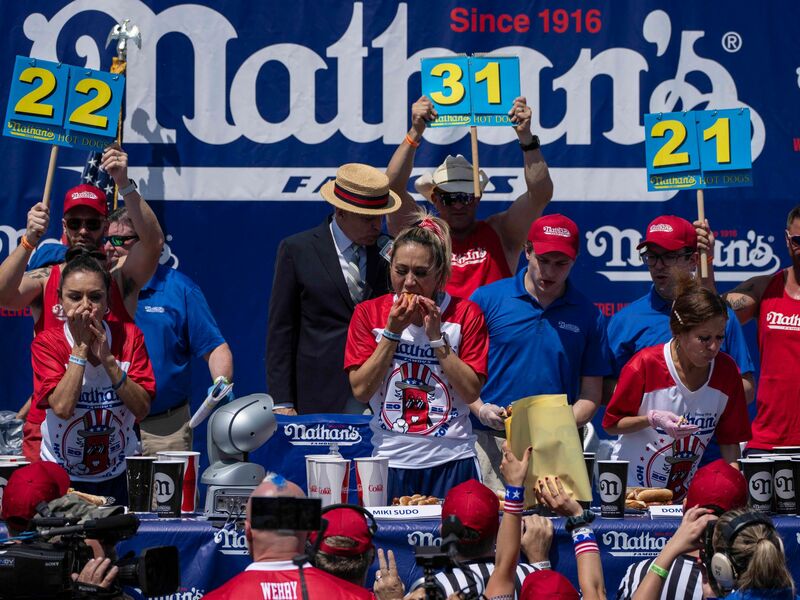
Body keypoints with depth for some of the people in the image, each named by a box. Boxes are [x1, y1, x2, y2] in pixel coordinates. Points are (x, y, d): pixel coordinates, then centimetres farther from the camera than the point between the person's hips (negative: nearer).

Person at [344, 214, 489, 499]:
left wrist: (436, 336, -12)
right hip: (389, 459, 1)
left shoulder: (465, 314, 1)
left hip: (450, 461, -1)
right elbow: (361, 390, -4)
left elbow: (471, 392, -6)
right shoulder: (369, 313, 4)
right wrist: (392, 332, -10)